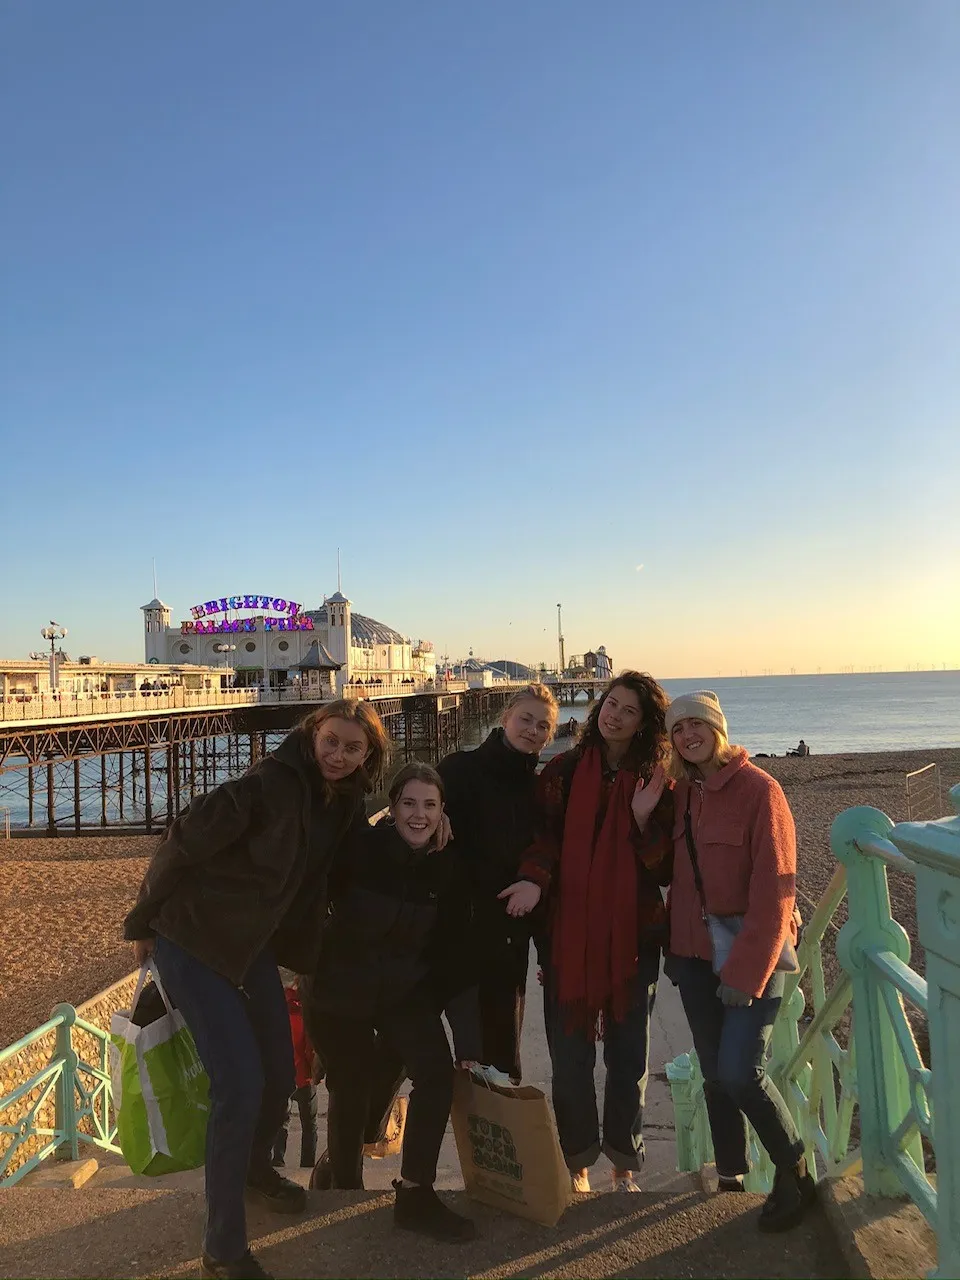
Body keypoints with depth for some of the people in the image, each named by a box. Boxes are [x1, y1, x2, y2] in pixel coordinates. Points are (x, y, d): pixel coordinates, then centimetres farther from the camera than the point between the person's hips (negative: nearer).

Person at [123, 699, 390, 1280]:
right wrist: (143, 924, -9)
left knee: (280, 1075, 14)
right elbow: (183, 846, -19)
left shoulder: (346, 805, -2)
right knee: (241, 1083, -12)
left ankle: (254, 1169, 46)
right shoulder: (268, 784, -26)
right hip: (193, 940, -7)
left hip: (255, 946, 7)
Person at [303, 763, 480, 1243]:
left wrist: (468, 1043, -7)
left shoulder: (448, 869, -8)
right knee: (350, 1092, 7)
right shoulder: (360, 848, -18)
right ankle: (344, 1182, 37)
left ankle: (414, 1195, 3)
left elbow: (456, 956, -6)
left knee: (437, 1073, -16)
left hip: (405, 991, 2)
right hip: (339, 991, -2)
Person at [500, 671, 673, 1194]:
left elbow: (666, 871, -1)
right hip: (569, 932, 0)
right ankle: (577, 1160, 26)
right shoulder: (563, 771, 1)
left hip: (633, 935, 1)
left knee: (628, 1056, 11)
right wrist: (534, 879, -25)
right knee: (570, 1055, 6)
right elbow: (545, 836, -6)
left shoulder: (656, 784, 2)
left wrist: (644, 818, -16)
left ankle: (625, 1163, 30)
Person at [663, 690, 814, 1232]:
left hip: (752, 953, -5)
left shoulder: (759, 790, -13)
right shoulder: (682, 793, 5)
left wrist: (747, 971, -19)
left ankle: (796, 1175, 12)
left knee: (740, 1071, -12)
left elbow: (775, 890, -17)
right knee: (714, 1071, 11)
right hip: (696, 954, 6)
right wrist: (675, 948, 5)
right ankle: (731, 1176, 29)